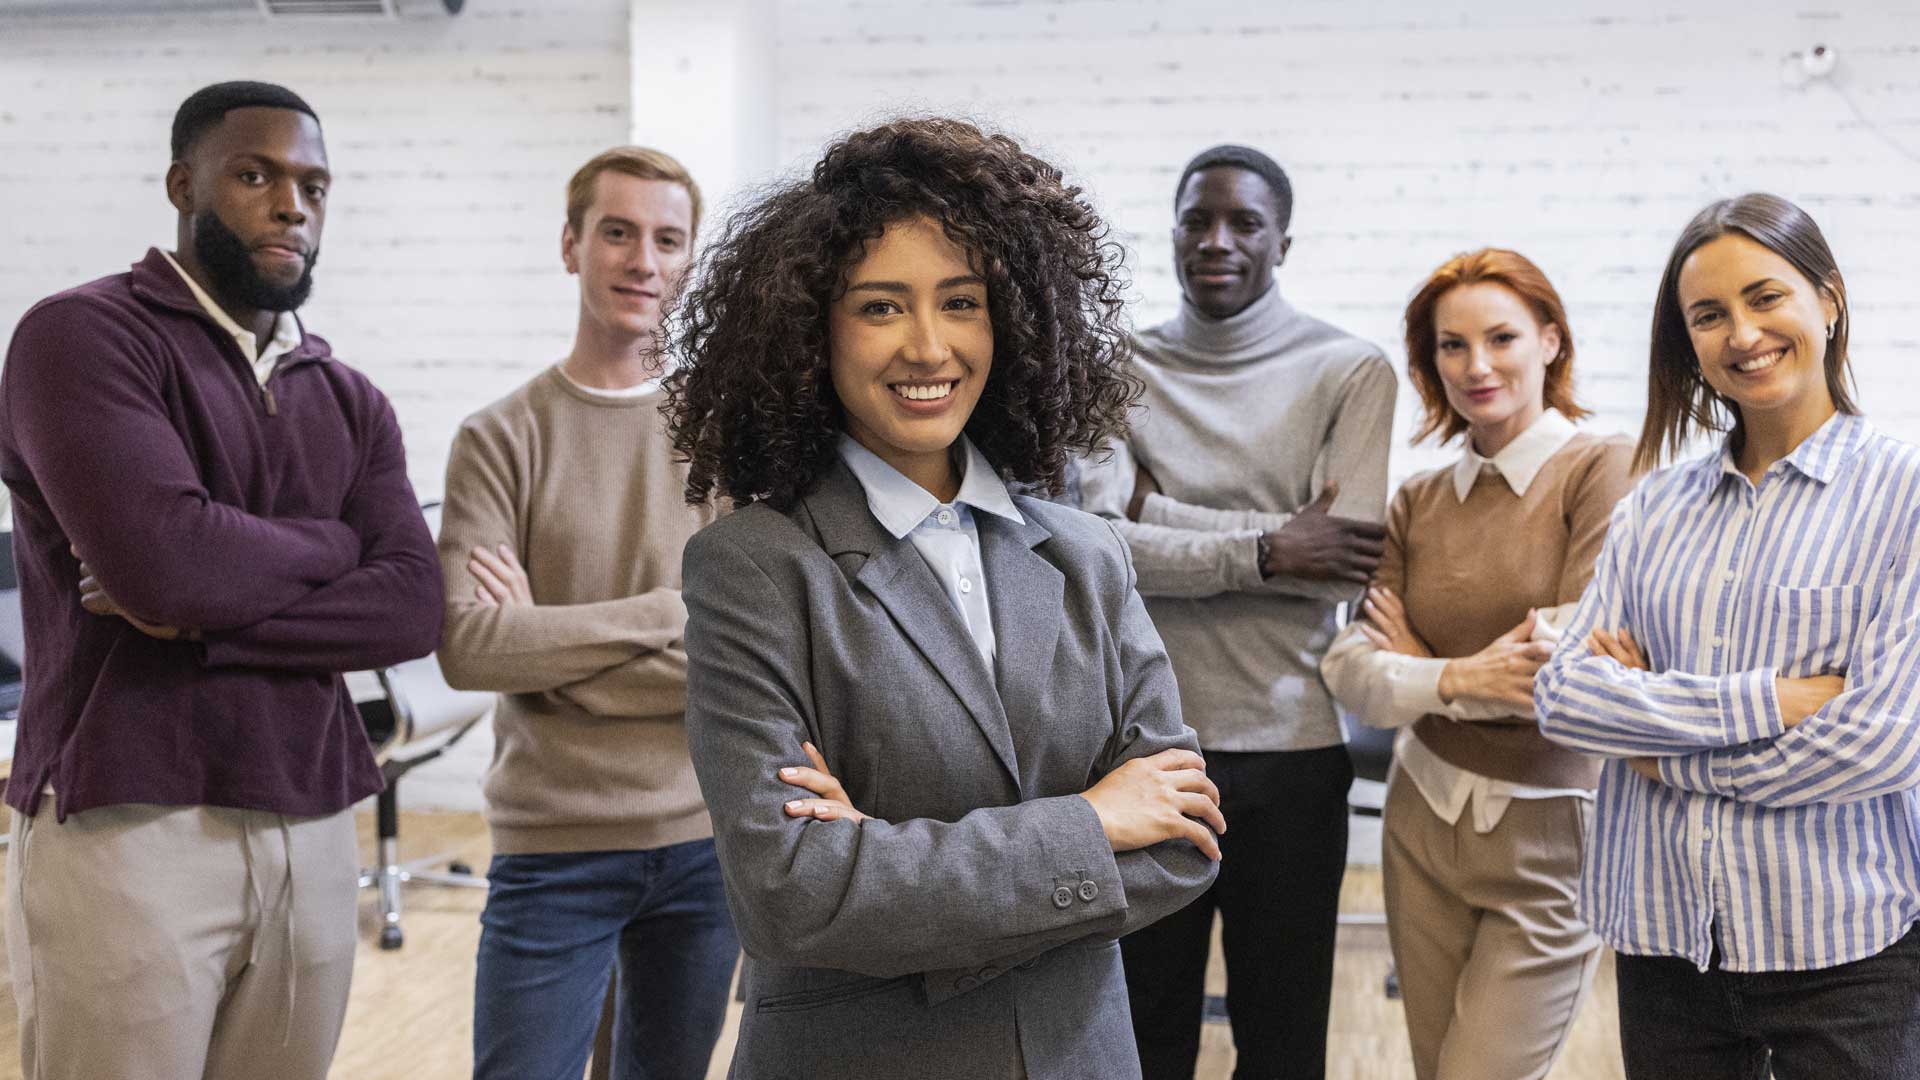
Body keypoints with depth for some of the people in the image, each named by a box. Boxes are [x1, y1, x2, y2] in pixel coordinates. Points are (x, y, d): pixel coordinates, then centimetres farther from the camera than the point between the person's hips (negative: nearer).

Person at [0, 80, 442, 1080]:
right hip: (127, 833, -5)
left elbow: (413, 608, -1)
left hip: (313, 837, 5)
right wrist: (329, 545, -2)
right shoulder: (82, 337, -5)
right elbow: (166, 561, -20)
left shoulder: (350, 401, 13)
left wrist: (205, 620, -13)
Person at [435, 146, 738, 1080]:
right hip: (554, 843, -2)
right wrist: (673, 615, -14)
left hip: (707, 837, 2)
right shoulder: (503, 437, -2)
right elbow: (466, 645, -13)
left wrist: (551, 641, -12)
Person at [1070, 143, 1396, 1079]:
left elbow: (1348, 564, -13)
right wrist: (1267, 548, -18)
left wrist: (1159, 517, -11)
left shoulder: (1349, 371, -1)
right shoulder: (1124, 370, 5)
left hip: (1289, 748, -1)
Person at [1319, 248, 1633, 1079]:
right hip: (1425, 824, 5)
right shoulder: (1418, 503, 6)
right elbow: (1347, 671, -4)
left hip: (1547, 838, -5)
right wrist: (1457, 676, -23)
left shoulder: (1604, 471, -9)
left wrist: (1418, 664, -5)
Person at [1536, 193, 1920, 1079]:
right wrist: (1767, 702, -13)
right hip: (1664, 935, 4)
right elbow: (1561, 694, -2)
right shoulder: (1656, 507, 8)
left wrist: (1665, 749, -6)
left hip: (1846, 947, -4)